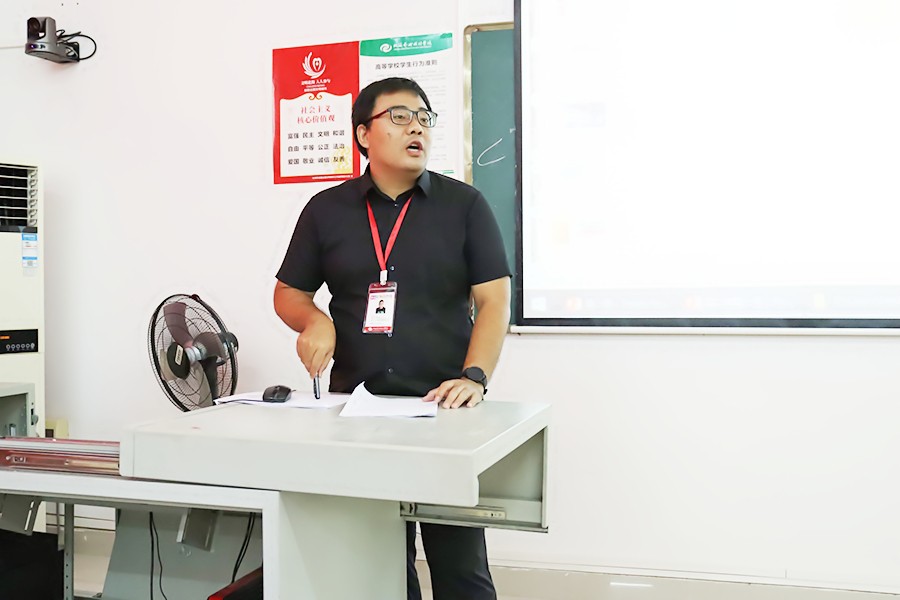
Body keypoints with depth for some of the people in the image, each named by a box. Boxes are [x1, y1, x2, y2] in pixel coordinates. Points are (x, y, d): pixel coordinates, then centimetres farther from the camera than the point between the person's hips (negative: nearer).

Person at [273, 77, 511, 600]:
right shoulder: (326, 210, 9)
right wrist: (314, 321, -6)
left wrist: (475, 377, -16)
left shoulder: (465, 205, 3)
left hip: (444, 408, -2)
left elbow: (494, 302, -2)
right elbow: (288, 294, 16)